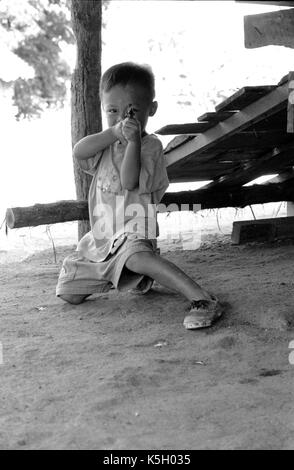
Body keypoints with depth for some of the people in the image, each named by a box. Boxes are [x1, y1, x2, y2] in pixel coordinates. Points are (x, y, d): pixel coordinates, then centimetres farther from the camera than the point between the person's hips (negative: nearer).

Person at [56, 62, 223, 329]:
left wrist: (133, 140, -31)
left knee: (136, 256, -44)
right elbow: (79, 152, -12)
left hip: (133, 232, -7)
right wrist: (115, 132, -22)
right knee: (68, 294, 6)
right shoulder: (106, 144, 11)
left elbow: (129, 181, -22)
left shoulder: (150, 145, -7)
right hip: (100, 239, 8)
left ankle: (202, 299, -48)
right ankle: (127, 278, 28)